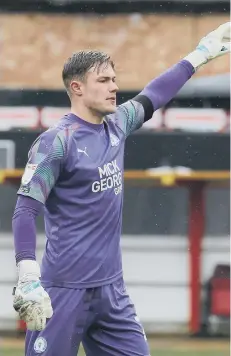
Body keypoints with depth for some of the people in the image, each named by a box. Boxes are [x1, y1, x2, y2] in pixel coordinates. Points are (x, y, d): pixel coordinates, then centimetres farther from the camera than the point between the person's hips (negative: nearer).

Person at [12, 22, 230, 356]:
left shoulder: (117, 125, 10)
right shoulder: (56, 141, -11)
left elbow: (153, 96, 29)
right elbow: (25, 210, -16)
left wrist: (199, 55, 36)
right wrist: (28, 278, -27)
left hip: (112, 289, 8)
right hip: (65, 291, -7)